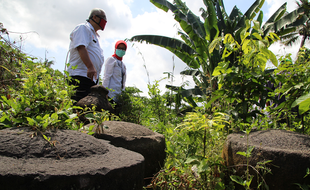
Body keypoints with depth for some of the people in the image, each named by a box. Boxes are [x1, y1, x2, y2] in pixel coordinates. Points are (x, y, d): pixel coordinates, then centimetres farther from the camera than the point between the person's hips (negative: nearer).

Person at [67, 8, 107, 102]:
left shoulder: (95, 35, 30)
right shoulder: (83, 28, 2)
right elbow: (81, 48, -15)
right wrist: (90, 67, -26)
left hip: (92, 77, 9)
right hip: (80, 76, -9)